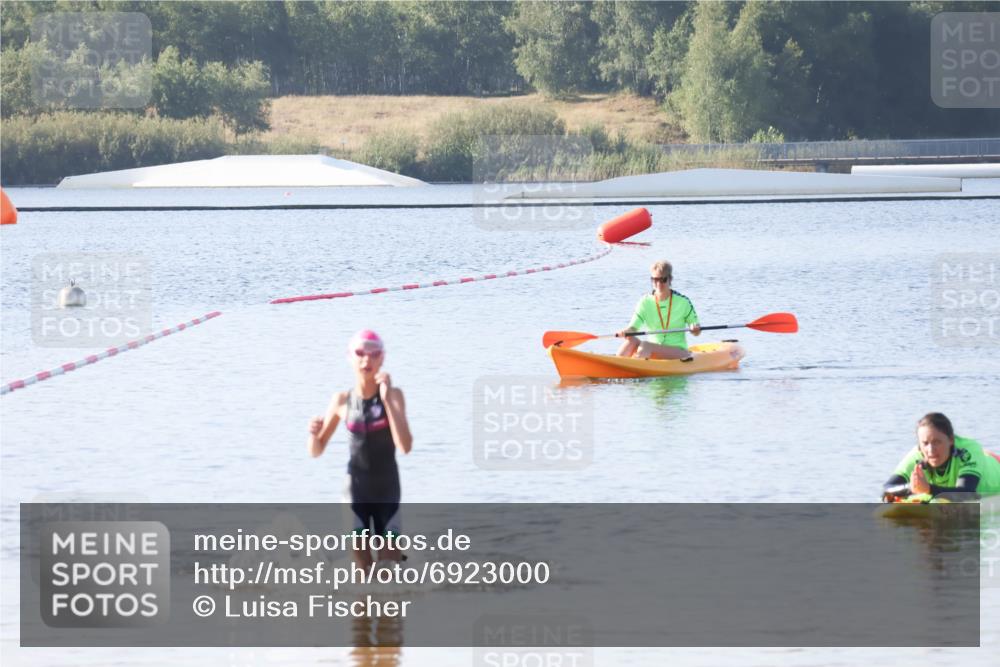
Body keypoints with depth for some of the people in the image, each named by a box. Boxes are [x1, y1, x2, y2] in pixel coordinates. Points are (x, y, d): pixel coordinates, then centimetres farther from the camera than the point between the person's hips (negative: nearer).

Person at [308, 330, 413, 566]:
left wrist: (386, 399, -24)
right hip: (356, 490, 0)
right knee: (361, 566, -1)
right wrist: (314, 434, -19)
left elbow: (405, 446, -21)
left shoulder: (394, 395, -8)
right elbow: (316, 451, 5)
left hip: (387, 490, 0)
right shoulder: (342, 400, -4)